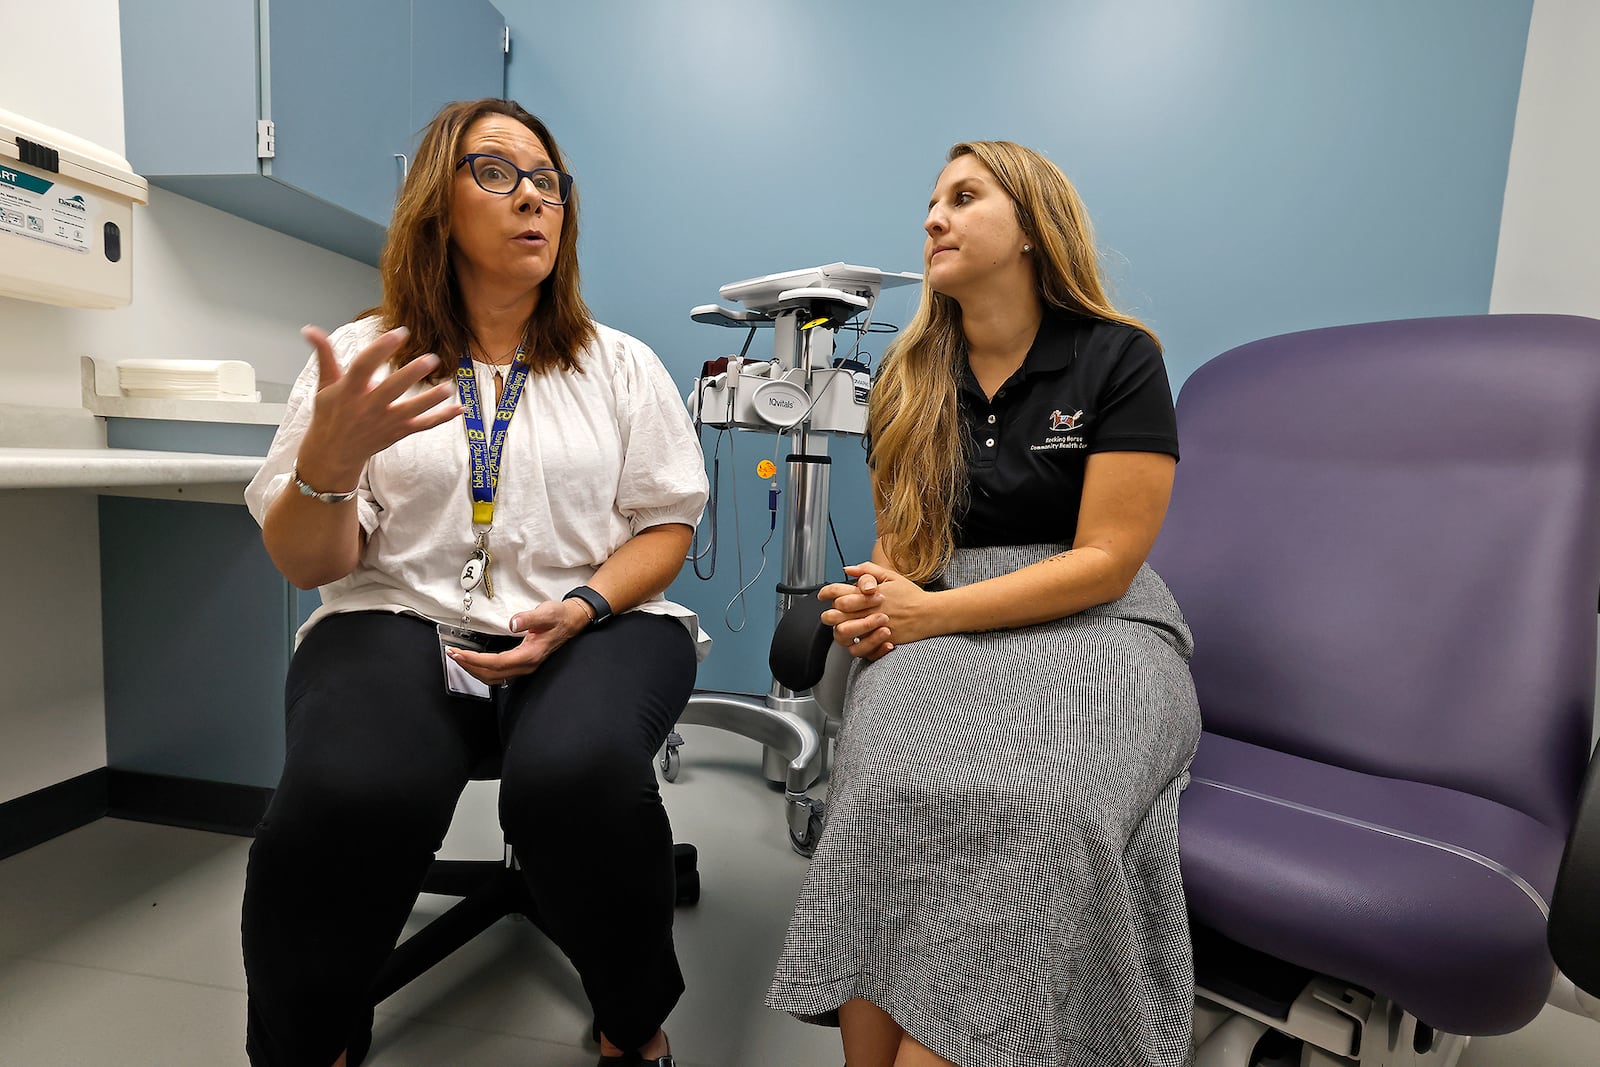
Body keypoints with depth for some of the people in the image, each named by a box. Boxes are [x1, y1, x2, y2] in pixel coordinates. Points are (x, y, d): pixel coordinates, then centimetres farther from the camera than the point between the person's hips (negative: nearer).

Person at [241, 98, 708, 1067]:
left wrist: (580, 610, -12)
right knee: (349, 800, -30)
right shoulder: (360, 358, 9)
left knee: (578, 777, -31)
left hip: (591, 626, 0)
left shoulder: (621, 364, 11)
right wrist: (330, 457, -17)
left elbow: (667, 523, 7)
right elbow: (305, 564, 5)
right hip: (401, 621, 1)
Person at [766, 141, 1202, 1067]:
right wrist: (877, 603, -7)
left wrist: (928, 613, -16)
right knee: (890, 784, -29)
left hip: (1089, 631, -2)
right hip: (940, 630, 3)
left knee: (1032, 802, -33)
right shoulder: (912, 380, 13)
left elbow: (1104, 561, -7)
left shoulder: (1119, 360, 0)